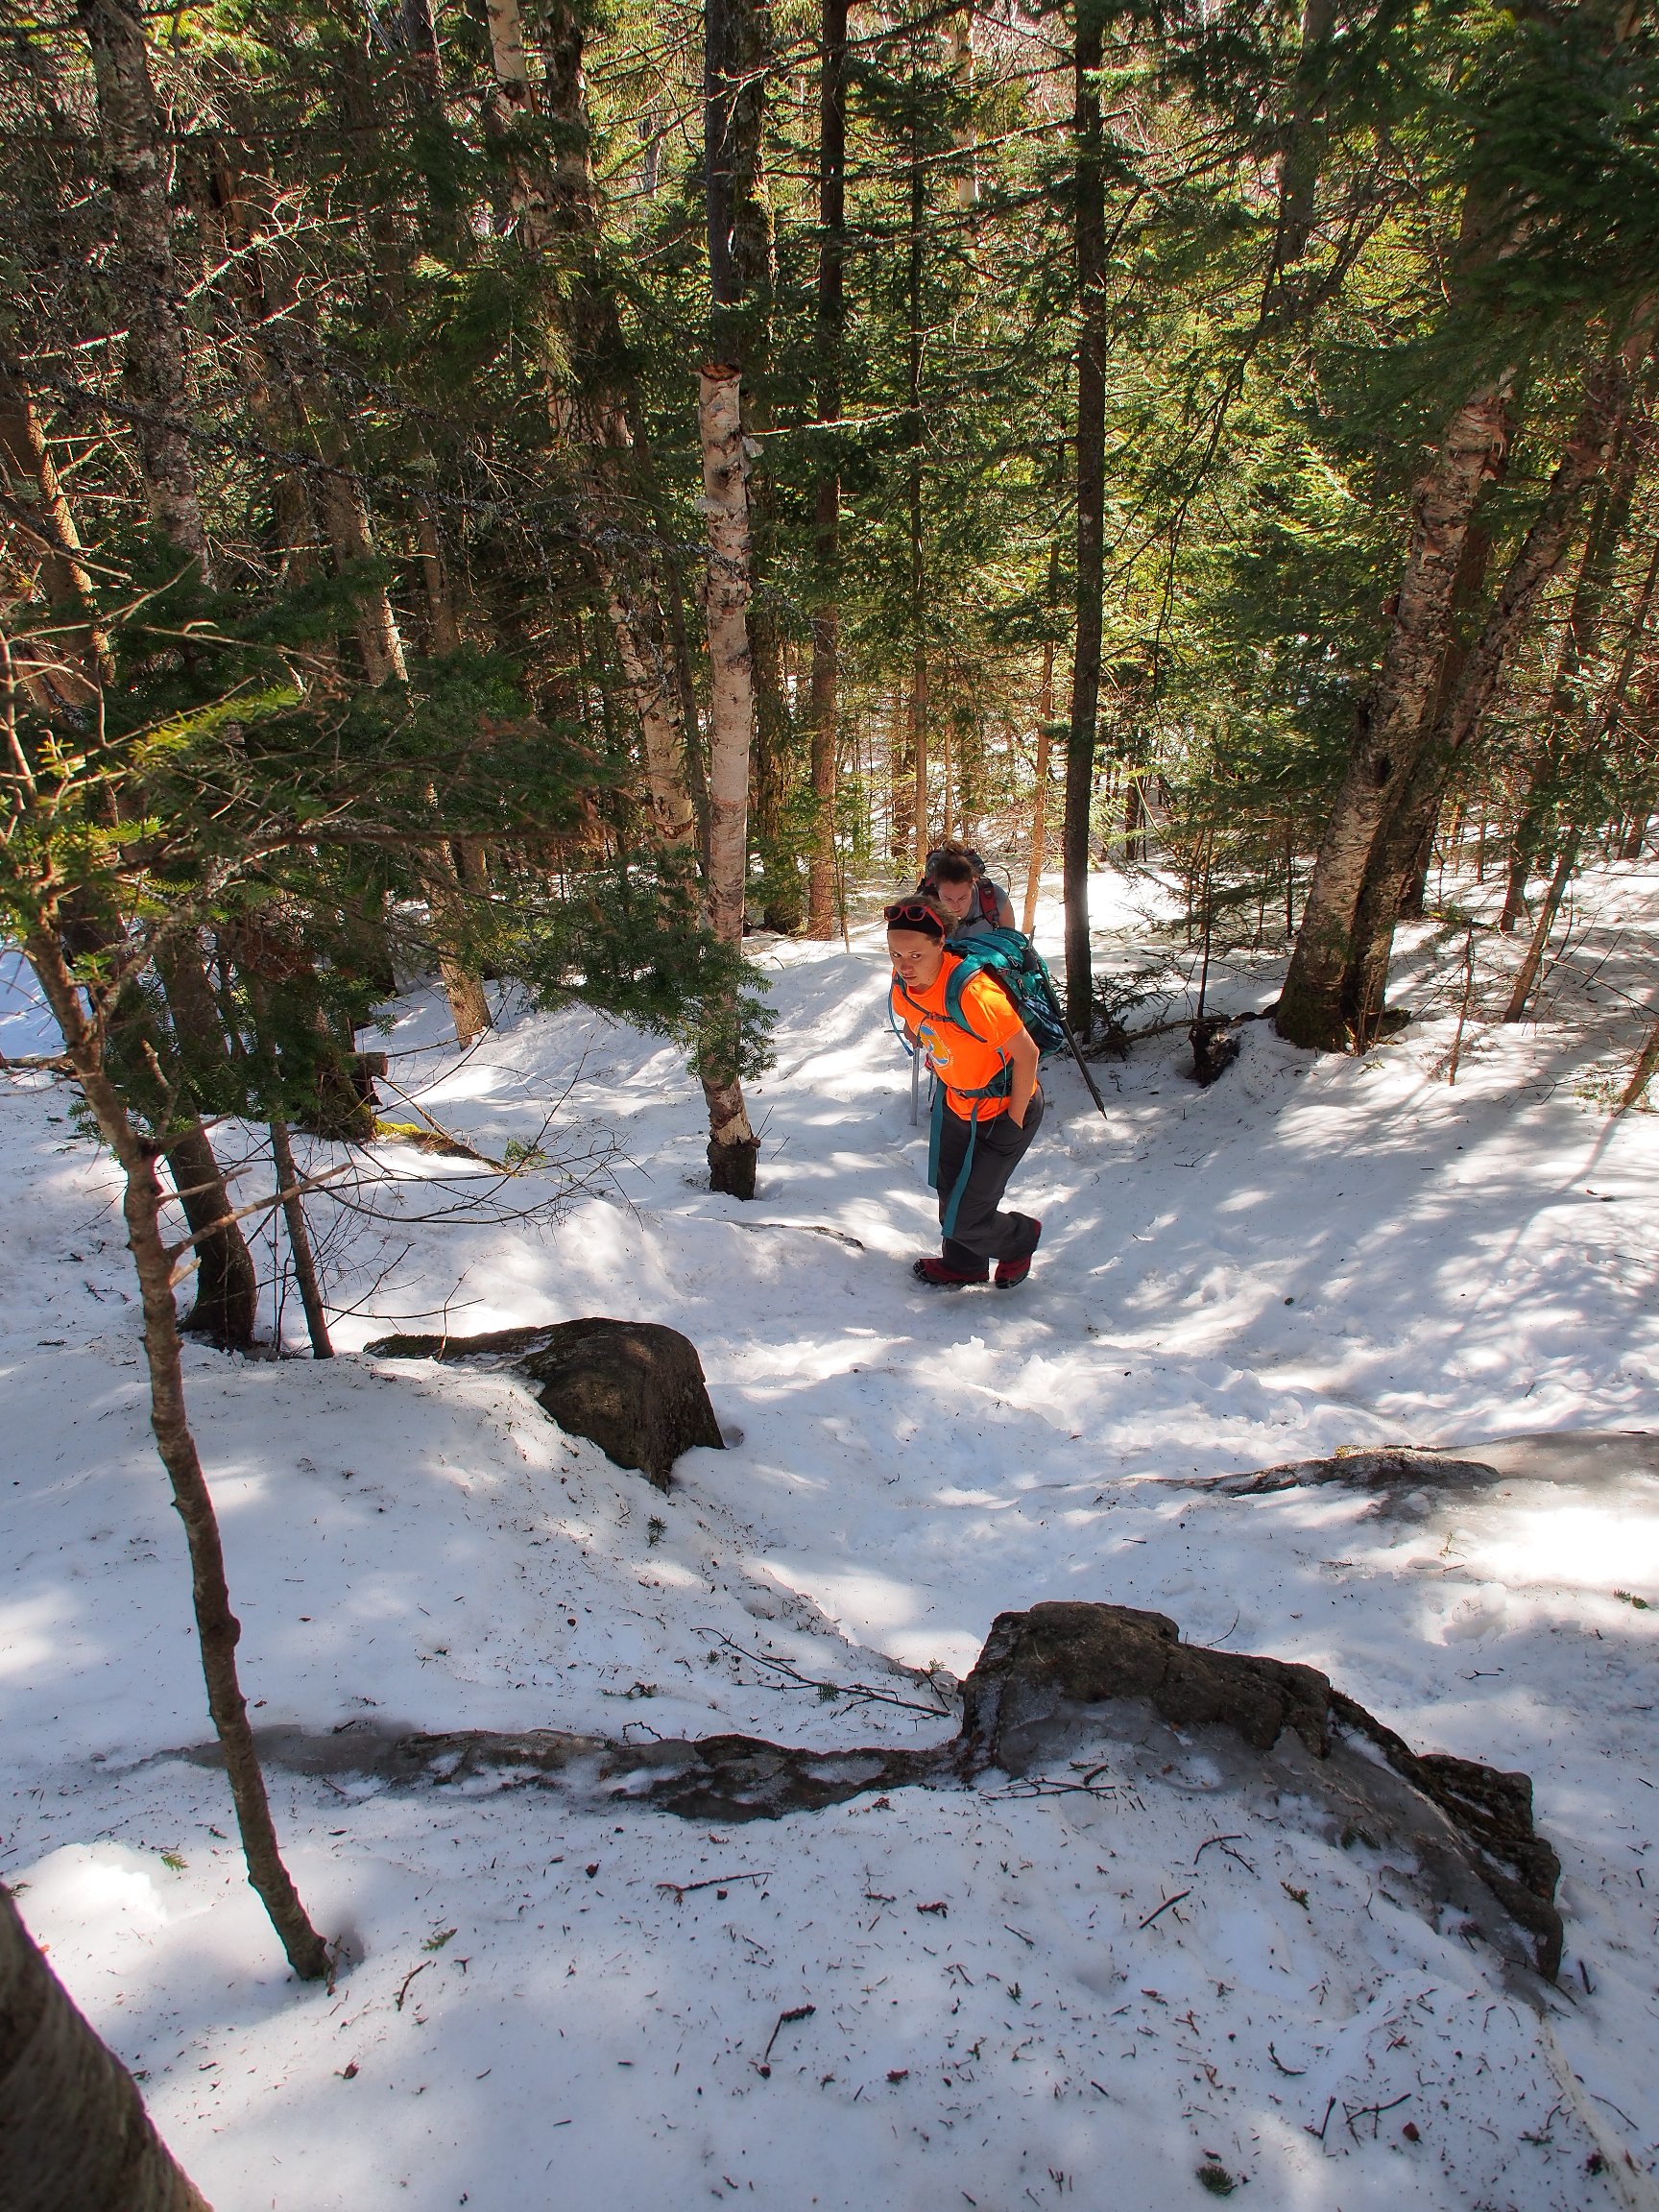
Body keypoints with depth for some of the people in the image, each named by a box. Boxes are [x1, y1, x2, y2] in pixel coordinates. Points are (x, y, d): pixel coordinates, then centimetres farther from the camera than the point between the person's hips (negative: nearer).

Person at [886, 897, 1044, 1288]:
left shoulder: (971, 993, -37)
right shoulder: (903, 981, -13)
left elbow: (1027, 1054, -27)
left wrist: (1013, 1123, -19)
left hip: (1003, 1110, -7)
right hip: (954, 1102, 7)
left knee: (964, 1218, -2)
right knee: (949, 1190, 23)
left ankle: (1020, 1238, 31)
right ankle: (962, 1265, 49)